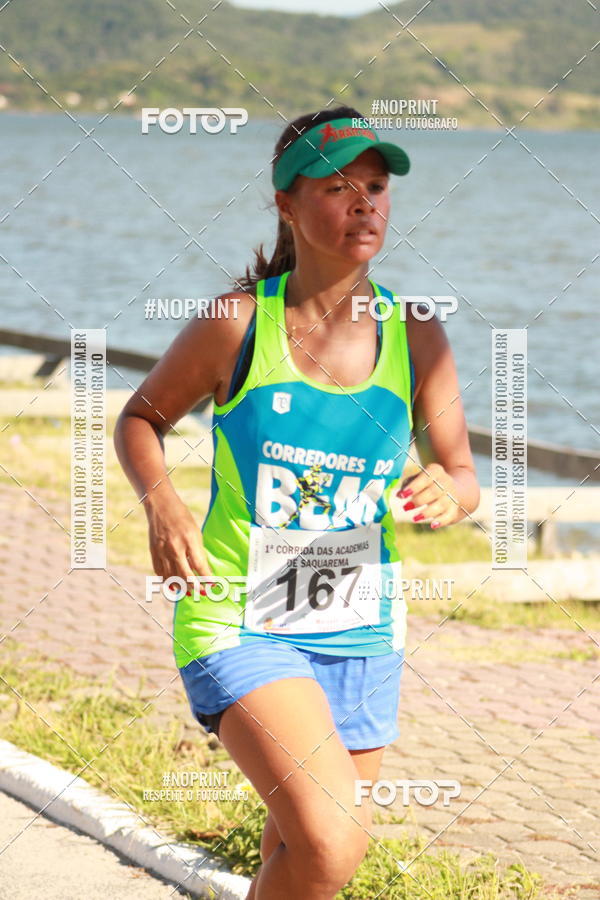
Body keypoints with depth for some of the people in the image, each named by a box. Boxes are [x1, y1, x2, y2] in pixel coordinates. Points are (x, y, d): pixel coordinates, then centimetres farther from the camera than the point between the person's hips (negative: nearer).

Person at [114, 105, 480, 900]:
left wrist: (445, 493, -20)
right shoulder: (236, 325, -9)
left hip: (360, 635, 4)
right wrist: (160, 501, -15)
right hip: (238, 626, -4)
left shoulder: (416, 338, -2)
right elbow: (140, 419, 5)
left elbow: (462, 477, 5)